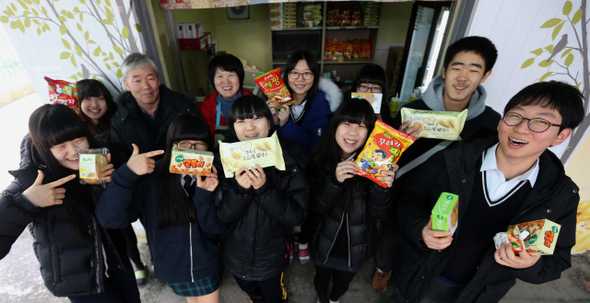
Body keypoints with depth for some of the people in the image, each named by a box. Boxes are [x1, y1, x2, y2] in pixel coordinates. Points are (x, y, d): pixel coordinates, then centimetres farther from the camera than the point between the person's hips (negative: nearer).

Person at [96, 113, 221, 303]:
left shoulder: (211, 178, -13)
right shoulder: (150, 177, -17)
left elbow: (213, 229, -16)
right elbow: (110, 218, -25)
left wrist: (204, 194, -31)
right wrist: (127, 174, -37)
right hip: (172, 268, 0)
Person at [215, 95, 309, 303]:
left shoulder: (288, 160, -20)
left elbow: (297, 216, -22)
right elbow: (221, 215, -15)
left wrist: (264, 188, -35)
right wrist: (239, 189, -33)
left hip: (272, 257, -2)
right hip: (235, 257, 2)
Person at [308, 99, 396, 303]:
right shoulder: (320, 159, -18)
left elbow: (380, 213, -17)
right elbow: (316, 207, -19)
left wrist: (382, 187, -37)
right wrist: (334, 180, -37)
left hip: (356, 246, 1)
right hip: (325, 242, 0)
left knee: (342, 283, 29)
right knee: (321, 279, 26)